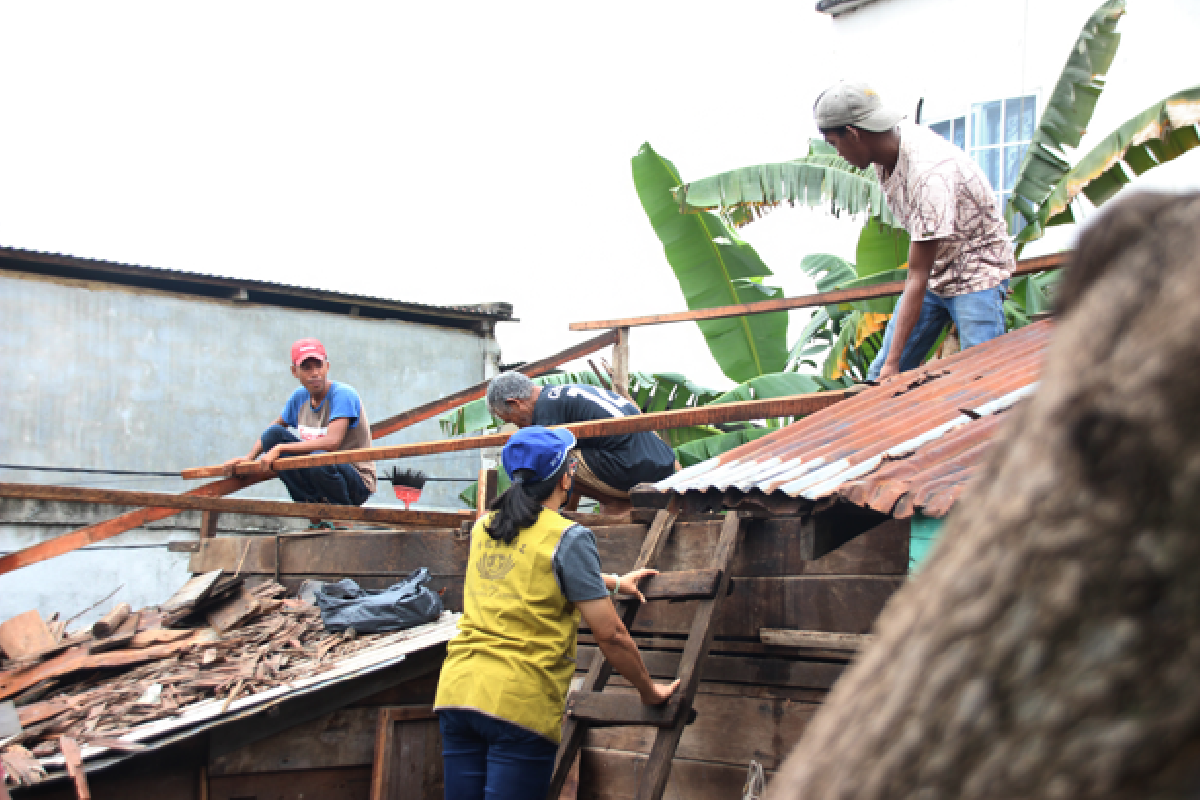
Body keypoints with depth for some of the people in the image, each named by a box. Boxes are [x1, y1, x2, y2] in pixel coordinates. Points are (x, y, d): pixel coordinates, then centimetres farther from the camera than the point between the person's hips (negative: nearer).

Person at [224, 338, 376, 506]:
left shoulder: (343, 394, -18)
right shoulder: (300, 397, 2)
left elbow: (332, 442, -31)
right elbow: (274, 429, 20)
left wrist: (280, 448, -27)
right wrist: (249, 458, 4)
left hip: (357, 482, -6)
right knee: (273, 434, -7)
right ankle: (310, 503, -9)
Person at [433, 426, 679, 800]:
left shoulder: (484, 527, 15)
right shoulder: (568, 537, -5)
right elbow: (610, 635, -5)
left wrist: (614, 582, 43)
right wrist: (648, 690, 10)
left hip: (456, 689, 6)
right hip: (521, 701, -6)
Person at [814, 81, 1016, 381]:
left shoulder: (930, 172, -33)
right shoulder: (887, 146, -7)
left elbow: (917, 277, -32)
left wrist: (894, 361, -32)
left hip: (978, 273, -8)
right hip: (934, 270, 8)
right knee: (880, 376, 1)